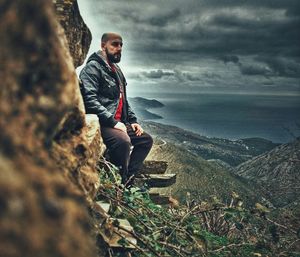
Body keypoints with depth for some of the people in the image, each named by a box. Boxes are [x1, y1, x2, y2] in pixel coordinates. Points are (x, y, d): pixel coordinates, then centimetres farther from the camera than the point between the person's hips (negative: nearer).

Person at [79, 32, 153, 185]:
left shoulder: (116, 70, 21)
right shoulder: (93, 67, -9)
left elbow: (123, 99, 27)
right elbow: (89, 99, -21)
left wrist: (133, 121, 13)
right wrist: (113, 122, -23)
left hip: (118, 122, 10)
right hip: (100, 122, -10)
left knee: (146, 139, 10)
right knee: (123, 140, -35)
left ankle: (129, 177, 0)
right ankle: (120, 183, -17)